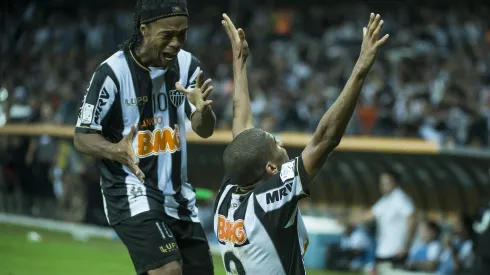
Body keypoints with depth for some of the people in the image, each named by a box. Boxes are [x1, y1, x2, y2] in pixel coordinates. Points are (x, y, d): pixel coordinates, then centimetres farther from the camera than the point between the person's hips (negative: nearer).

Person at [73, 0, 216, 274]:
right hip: (131, 191, -6)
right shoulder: (113, 72, -17)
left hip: (179, 195, 7)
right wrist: (116, 151, -32)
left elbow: (205, 130, -4)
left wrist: (204, 109, -28)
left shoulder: (187, 64, 0)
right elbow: (83, 137, -11)